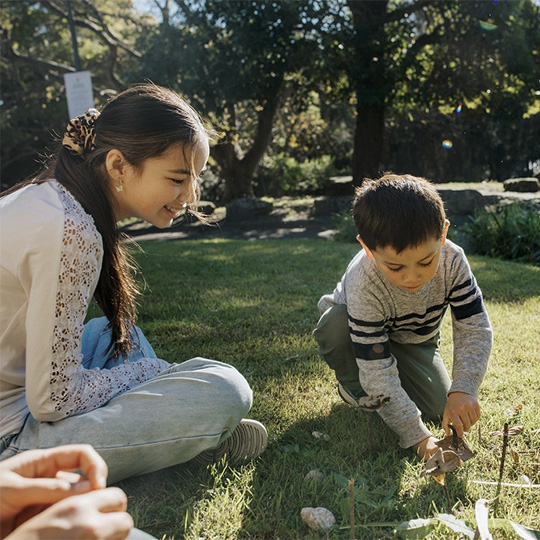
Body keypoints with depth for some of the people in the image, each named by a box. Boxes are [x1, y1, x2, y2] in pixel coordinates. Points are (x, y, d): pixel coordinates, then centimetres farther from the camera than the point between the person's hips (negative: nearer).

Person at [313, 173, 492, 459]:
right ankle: (356, 388, -7)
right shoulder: (364, 286, -40)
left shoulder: (452, 260, -31)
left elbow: (475, 329, -24)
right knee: (335, 323, -36)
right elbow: (378, 371, -37)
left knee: (438, 407, -16)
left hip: (414, 339, 3)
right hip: (367, 336, -3)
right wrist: (417, 436, -36)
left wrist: (463, 389, -39)